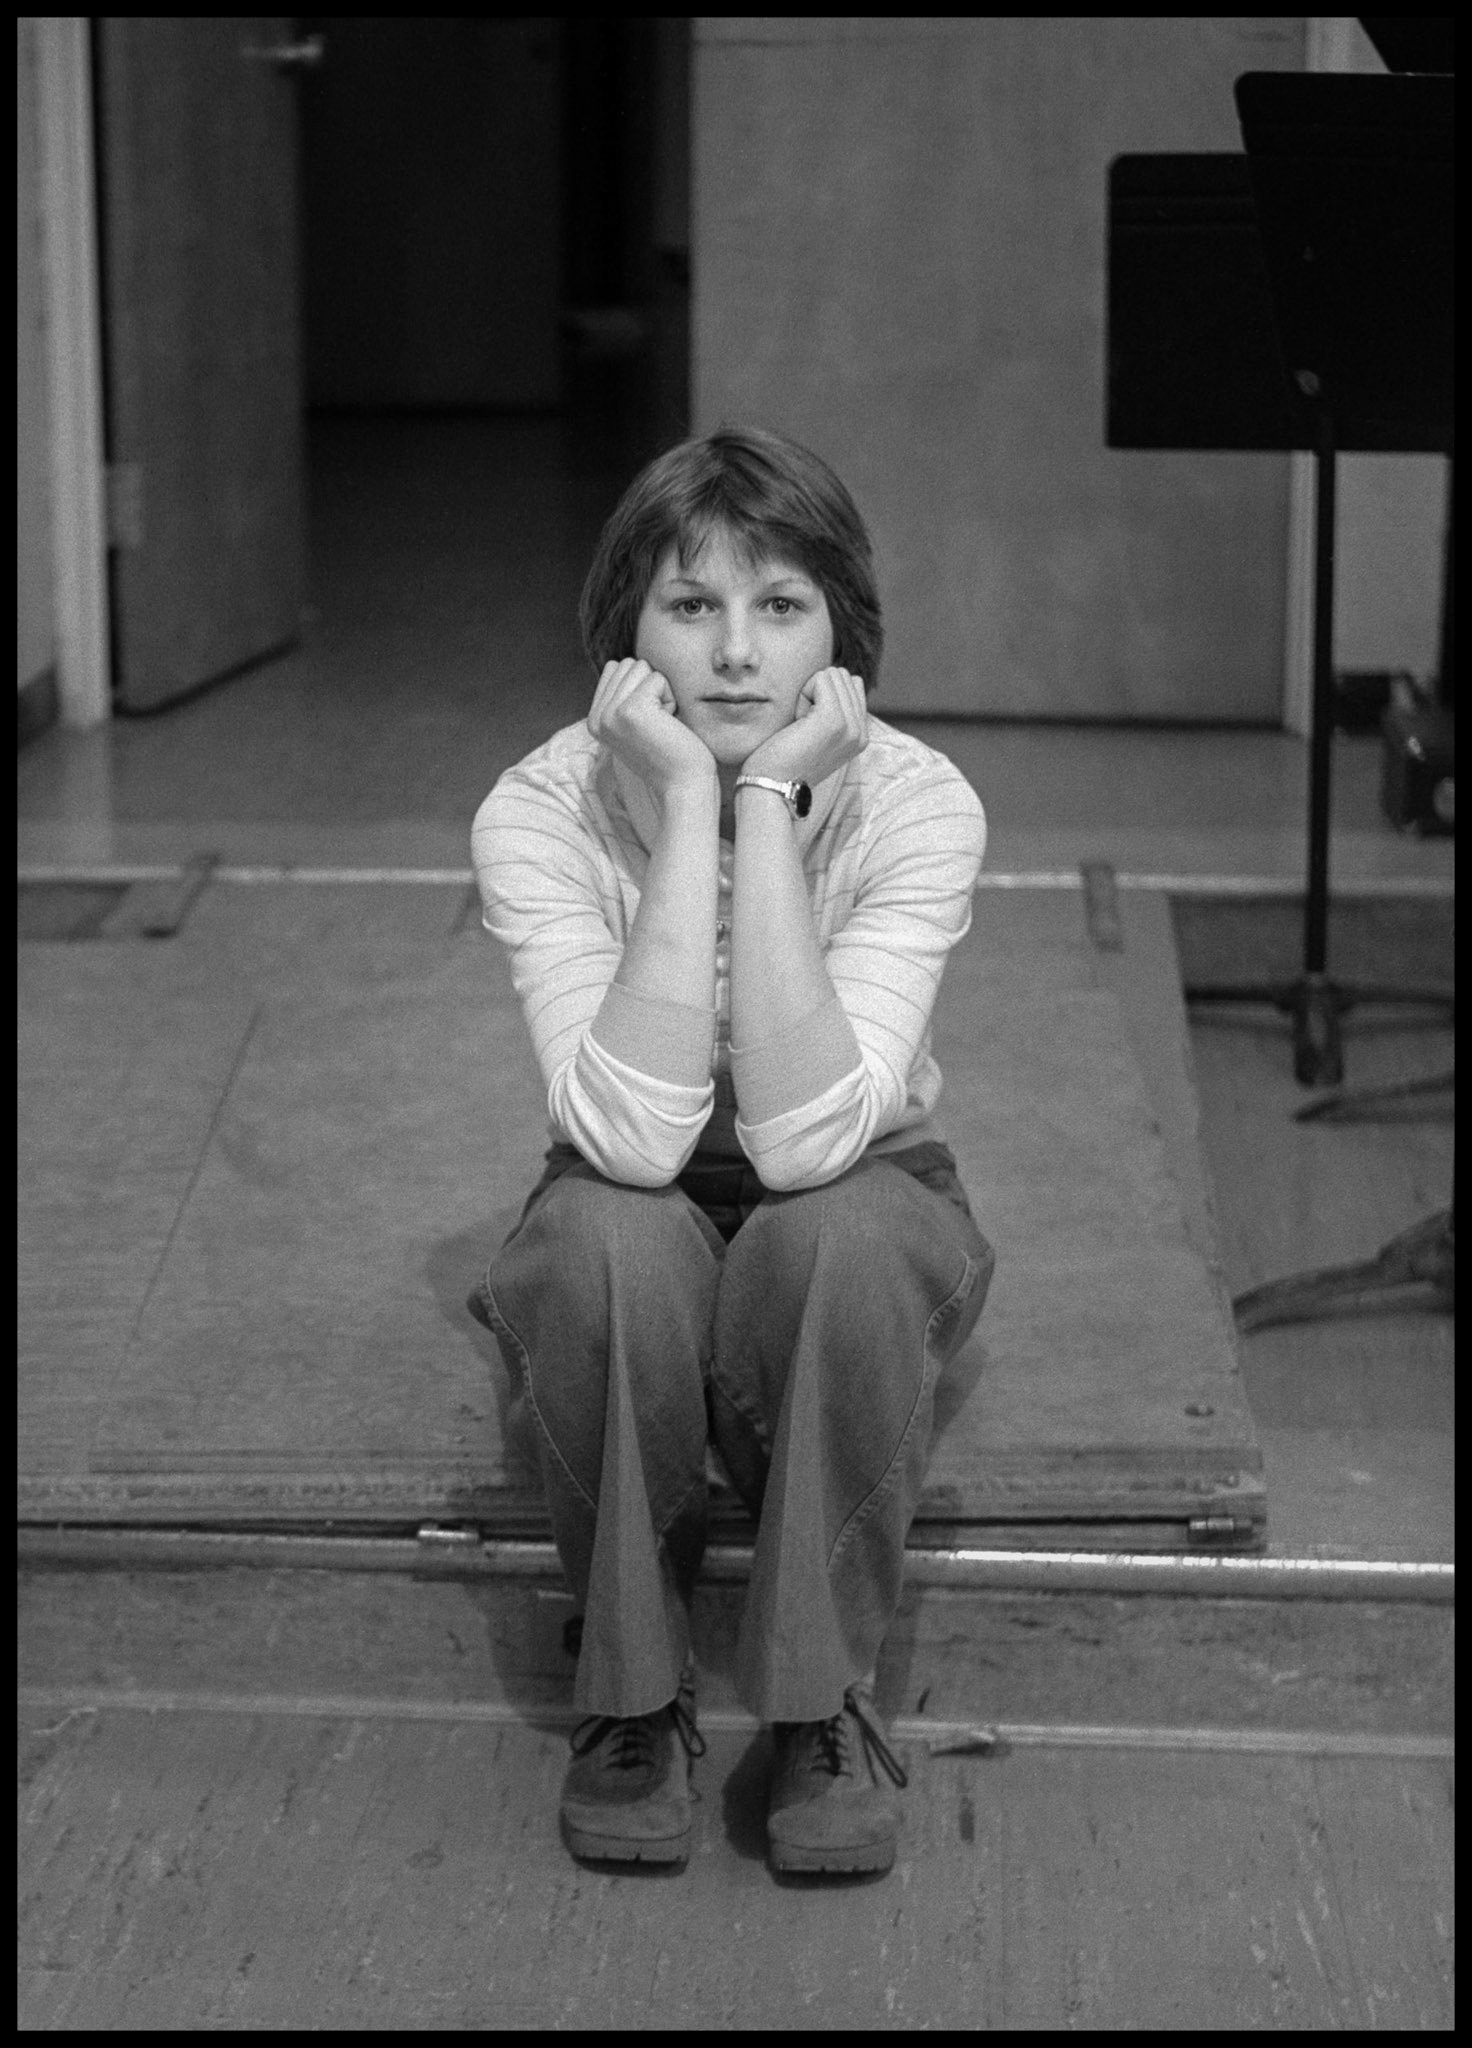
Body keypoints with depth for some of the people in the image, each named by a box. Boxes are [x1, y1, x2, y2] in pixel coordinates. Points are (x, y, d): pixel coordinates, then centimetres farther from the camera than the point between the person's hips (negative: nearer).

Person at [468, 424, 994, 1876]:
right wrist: (687, 806, -36)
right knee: (614, 1241, -35)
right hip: (634, 1215, 0)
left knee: (832, 1240, -35)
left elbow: (807, 1134, -35)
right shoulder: (543, 811, -21)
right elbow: (632, 1137, -35)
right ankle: (632, 1694, -11)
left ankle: (821, 1701, -13)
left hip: (858, 1205, 0)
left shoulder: (917, 804, -22)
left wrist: (766, 799, -36)